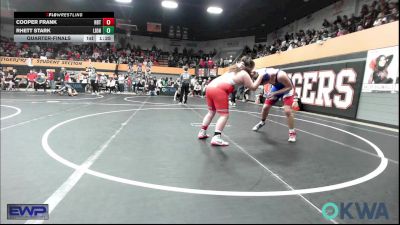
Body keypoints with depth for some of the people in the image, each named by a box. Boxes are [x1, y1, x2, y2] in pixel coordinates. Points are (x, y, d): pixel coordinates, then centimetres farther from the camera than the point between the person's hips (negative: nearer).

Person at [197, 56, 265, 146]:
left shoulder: (235, 68, 27)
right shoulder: (244, 74, 5)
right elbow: (253, 87, 4)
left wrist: (250, 75, 34)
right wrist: (260, 76, 12)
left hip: (211, 86, 9)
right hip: (219, 90, -8)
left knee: (211, 111, 21)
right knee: (224, 115, -4)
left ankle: (202, 132, 25)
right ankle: (216, 138, -14)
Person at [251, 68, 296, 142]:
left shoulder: (281, 75, -41)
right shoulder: (262, 72, -28)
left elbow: (290, 87, -28)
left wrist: (275, 93, -36)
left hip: (287, 88, -5)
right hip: (276, 87, 5)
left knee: (287, 111, -18)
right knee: (265, 107, 6)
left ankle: (292, 133, -3)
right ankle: (262, 122, 35)